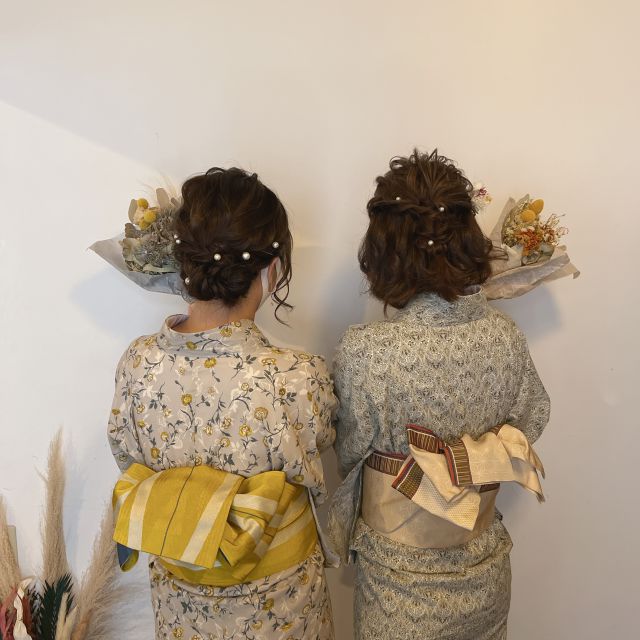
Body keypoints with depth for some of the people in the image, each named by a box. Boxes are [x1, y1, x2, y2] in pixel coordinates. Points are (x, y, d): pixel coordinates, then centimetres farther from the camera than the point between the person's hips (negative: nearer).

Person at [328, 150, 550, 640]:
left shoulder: (365, 351, -29)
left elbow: (349, 454, -13)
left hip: (401, 571, -3)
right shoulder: (506, 336, -17)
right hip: (484, 564, 4)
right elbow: (532, 420, 1)